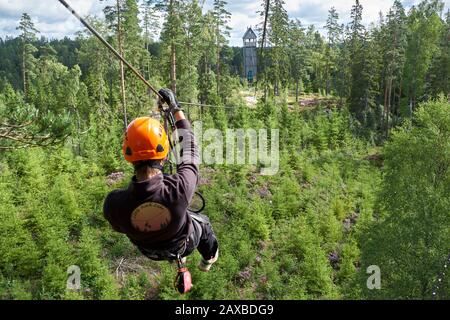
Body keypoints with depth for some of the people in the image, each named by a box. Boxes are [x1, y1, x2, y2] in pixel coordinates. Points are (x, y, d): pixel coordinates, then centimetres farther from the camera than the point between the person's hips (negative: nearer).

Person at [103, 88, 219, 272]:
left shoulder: (113, 203, -38)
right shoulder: (179, 189, -45)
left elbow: (119, 228, -13)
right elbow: (190, 149, -24)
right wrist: (176, 109, -12)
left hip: (150, 252, 2)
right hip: (184, 244, -2)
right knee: (203, 222, 32)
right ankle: (209, 259, 60)